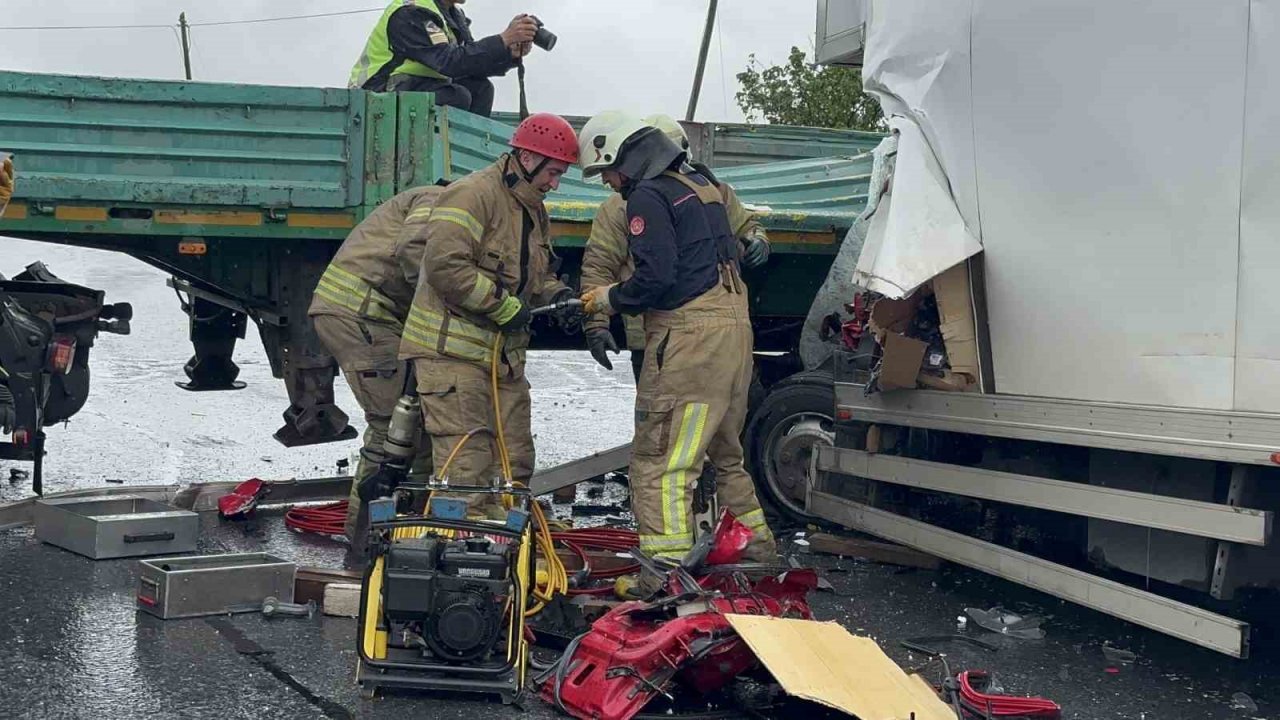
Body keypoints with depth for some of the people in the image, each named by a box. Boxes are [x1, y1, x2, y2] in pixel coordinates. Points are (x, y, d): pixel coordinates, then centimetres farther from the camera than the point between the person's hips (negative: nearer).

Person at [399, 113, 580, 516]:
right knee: (466, 464, -10)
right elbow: (445, 265, -26)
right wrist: (504, 305, -20)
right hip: (452, 350, -9)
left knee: (514, 461, 12)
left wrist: (555, 294, 3)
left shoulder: (534, 211, 16)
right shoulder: (473, 195, -15)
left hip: (503, 354, 10)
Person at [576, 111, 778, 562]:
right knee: (724, 450, 22)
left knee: (658, 458, -9)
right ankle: (757, 544, 30)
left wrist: (611, 300, -3)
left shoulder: (647, 197, -9)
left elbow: (656, 277, -19)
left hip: (689, 334, -10)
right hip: (734, 326, 10)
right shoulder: (698, 184, 19)